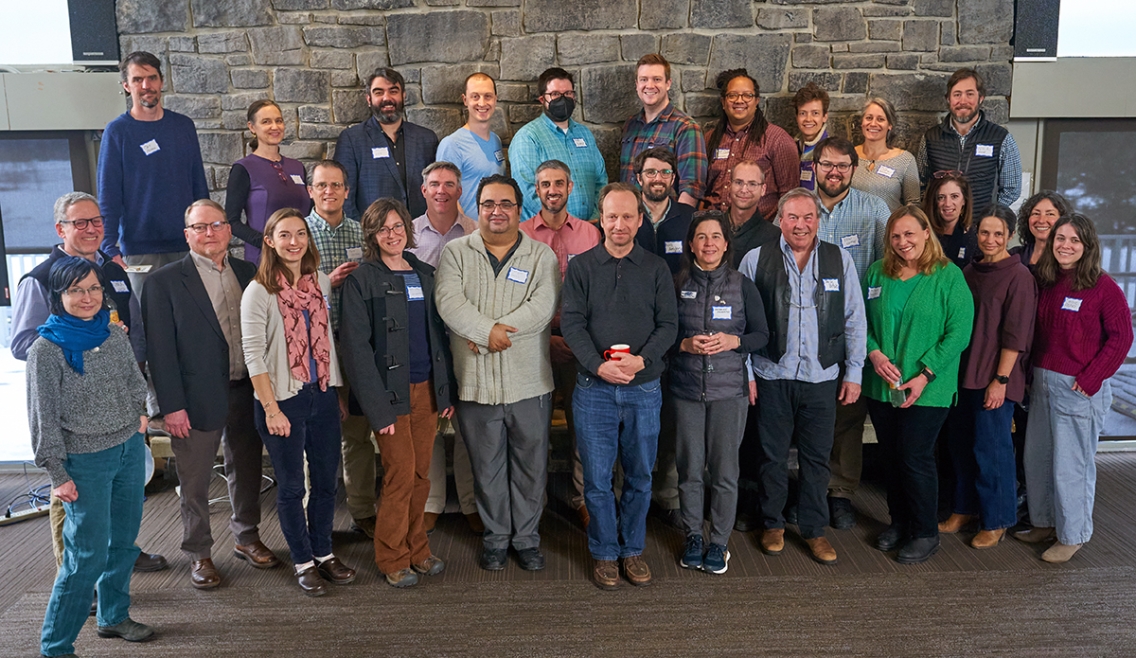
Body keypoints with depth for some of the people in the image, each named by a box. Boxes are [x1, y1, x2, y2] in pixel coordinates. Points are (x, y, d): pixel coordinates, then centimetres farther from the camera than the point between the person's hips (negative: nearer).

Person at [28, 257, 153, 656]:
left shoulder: (115, 335, 2)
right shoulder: (47, 350, -13)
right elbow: (43, 417, -11)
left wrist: (138, 418, 9)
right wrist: (58, 475, -10)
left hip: (130, 449, 6)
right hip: (85, 461, -6)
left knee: (123, 542, 17)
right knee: (88, 555, -4)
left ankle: (114, 616, 36)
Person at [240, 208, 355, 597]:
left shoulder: (321, 282, 5)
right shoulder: (259, 292, -9)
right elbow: (253, 354, -11)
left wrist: (340, 390, 10)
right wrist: (271, 409, -14)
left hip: (323, 394, 5)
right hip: (284, 398, -4)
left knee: (326, 480, 12)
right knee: (291, 486, 8)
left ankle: (324, 553, 30)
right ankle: (303, 562, 24)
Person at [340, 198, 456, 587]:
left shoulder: (424, 274, 11)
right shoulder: (361, 280, -5)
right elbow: (356, 347, -10)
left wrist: (446, 389, 8)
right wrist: (378, 406, -15)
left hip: (427, 388, 5)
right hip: (391, 391, -5)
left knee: (421, 474, 10)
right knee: (400, 475, -2)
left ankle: (417, 549, 25)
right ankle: (393, 559, 15)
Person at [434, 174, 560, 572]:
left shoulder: (541, 256, 3)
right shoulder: (456, 252, 5)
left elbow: (542, 308, -12)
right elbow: (449, 302, -10)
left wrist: (491, 333, -17)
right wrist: (489, 330, -23)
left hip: (529, 383, 0)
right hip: (476, 384, 0)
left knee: (531, 467, 10)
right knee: (487, 468, 13)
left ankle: (527, 538, 27)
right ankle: (495, 537, 30)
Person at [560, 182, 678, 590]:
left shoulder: (656, 269, 5)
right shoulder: (580, 267, 3)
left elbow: (668, 324, 0)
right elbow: (571, 323, -4)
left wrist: (641, 360, -16)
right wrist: (599, 365, -17)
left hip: (644, 388, 1)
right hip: (594, 388, -1)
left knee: (639, 476, 10)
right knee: (597, 477, 5)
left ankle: (633, 549, 27)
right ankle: (604, 553, 21)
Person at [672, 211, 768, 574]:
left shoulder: (742, 285, 2)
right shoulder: (677, 284, 3)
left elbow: (762, 334, 5)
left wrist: (733, 341, -13)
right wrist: (685, 344, -14)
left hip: (730, 389, 0)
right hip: (687, 389, 1)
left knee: (725, 470, 3)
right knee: (690, 468, 7)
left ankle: (719, 542, 18)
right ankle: (692, 537, 25)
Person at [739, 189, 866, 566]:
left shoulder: (840, 260, 4)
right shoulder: (757, 260, -1)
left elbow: (854, 320, 7)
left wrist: (853, 373, 4)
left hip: (822, 378, 1)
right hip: (772, 376, -1)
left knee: (817, 458, 9)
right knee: (773, 455, 10)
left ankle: (814, 530, 25)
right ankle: (773, 524, 28)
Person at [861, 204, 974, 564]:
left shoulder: (949, 276, -7)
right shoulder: (876, 273, 6)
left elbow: (959, 332, -11)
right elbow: (862, 321, 9)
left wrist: (924, 376, -16)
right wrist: (875, 354, -10)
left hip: (927, 389, -4)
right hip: (881, 386, 4)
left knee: (915, 457, -2)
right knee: (890, 456, 12)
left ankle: (925, 533, 15)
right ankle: (899, 522, 30)